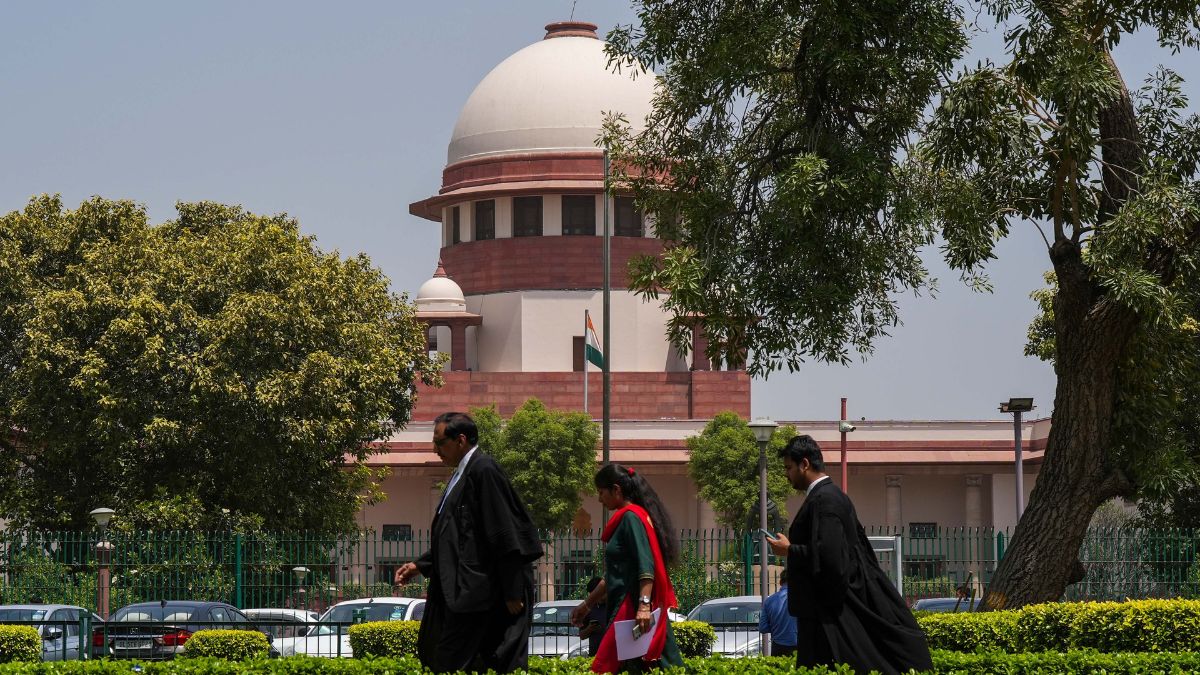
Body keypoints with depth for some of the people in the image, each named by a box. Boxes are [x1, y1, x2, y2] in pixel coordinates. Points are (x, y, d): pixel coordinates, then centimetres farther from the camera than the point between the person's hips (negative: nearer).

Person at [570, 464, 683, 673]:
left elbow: (646, 566, -20)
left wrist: (644, 605, -31)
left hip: (633, 610, -10)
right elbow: (614, 575, 30)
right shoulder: (626, 518, 22)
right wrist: (586, 605, 35)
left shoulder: (631, 517, -8)